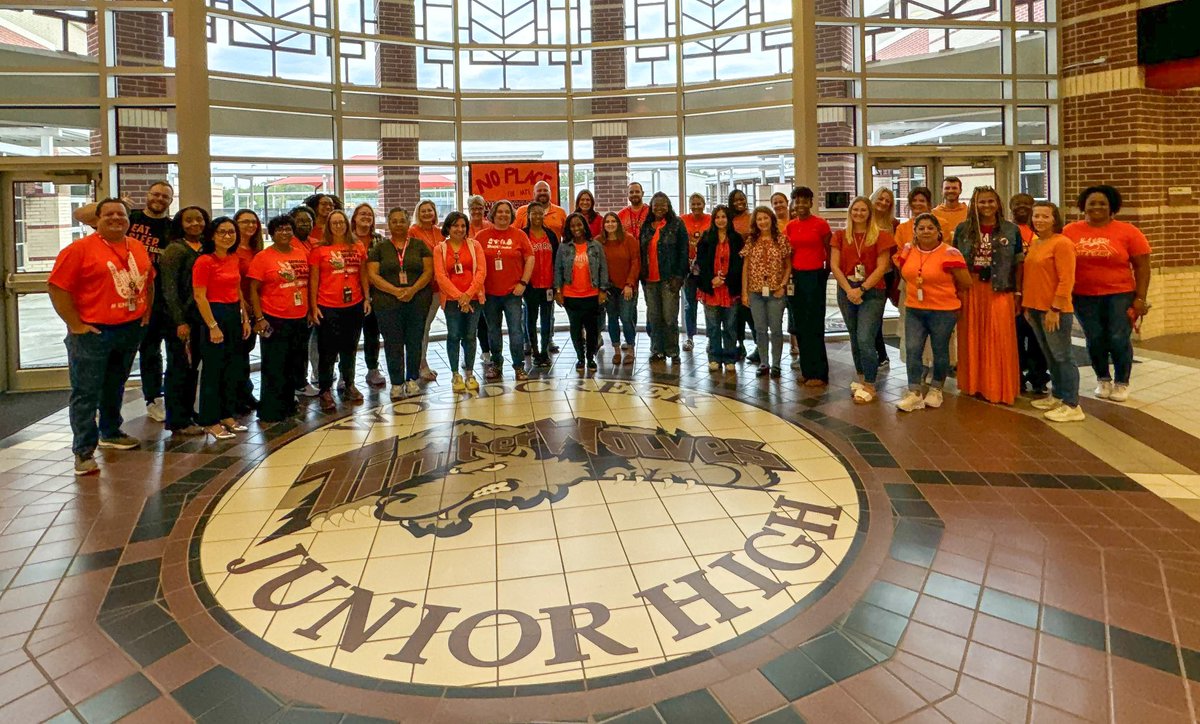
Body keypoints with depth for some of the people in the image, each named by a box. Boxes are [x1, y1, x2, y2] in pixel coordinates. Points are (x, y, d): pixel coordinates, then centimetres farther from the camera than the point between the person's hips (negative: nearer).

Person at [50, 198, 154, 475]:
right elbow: (58, 288, -12)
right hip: (92, 332, -6)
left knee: (115, 386, 20)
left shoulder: (138, 248, 9)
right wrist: (75, 325, -15)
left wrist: (146, 311, 12)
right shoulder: (80, 249, -10)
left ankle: (110, 433, 37)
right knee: (86, 393, -3)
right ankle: (84, 451, 1)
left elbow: (149, 281, 21)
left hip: (131, 330, 6)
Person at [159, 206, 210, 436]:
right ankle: (178, 421, 8)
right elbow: (169, 289, -13)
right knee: (179, 368, 0)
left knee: (193, 366, 14)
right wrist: (180, 321, -16)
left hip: (201, 316, 6)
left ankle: (188, 412, 26)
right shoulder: (175, 250, -9)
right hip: (181, 318, -6)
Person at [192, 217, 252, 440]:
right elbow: (199, 296, -15)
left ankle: (227, 415, 25)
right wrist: (213, 326, -17)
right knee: (212, 369, 1)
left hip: (234, 315, 7)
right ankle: (210, 422, 10)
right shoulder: (204, 261, -12)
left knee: (232, 368, 13)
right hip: (215, 315, -7)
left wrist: (245, 319, 12)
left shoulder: (234, 258, 9)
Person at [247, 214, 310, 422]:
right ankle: (270, 412, 12)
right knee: (274, 368, 1)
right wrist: (259, 318, -14)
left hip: (300, 319, 6)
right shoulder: (262, 257, -7)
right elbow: (253, 290, -7)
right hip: (274, 320, -5)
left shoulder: (302, 254, 8)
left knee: (295, 365, 15)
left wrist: (310, 310, 12)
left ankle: (288, 405, 30)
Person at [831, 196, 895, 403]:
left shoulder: (880, 236, 0)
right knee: (855, 338, 12)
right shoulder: (840, 236, 8)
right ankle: (861, 377, 28)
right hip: (847, 291, 4)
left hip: (872, 293, -3)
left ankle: (869, 385, -1)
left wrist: (862, 289, -15)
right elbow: (834, 265, 1)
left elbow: (881, 268, -6)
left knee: (865, 339, -12)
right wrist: (849, 290, -10)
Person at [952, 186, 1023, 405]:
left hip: (1000, 290, -1)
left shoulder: (1011, 230, 3)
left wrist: (1018, 292, -1)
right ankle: (973, 385, 19)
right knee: (972, 339, 8)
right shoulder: (963, 229, 5)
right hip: (969, 290, 1)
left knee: (999, 340, 0)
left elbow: (1018, 263, 4)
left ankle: (999, 389, 10)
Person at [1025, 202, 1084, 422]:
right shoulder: (1033, 243, 12)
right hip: (1035, 309, 8)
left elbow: (1066, 280, -16)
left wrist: (1055, 309, -19)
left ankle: (1072, 406, 2)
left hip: (1055, 311, -8)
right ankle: (1058, 396, 29)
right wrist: (1027, 305, 13)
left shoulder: (1062, 243, -11)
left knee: (1062, 356, -4)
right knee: (1050, 356, 17)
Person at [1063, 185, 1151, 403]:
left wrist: (1140, 298, -5)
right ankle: (1103, 379, 29)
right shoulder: (1070, 231, -2)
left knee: (1118, 340, 0)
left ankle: (1122, 382, 20)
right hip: (1084, 297, 1)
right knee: (1094, 340, 8)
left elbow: (1142, 267, -1)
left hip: (1120, 295, -1)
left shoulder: (1128, 232, -4)